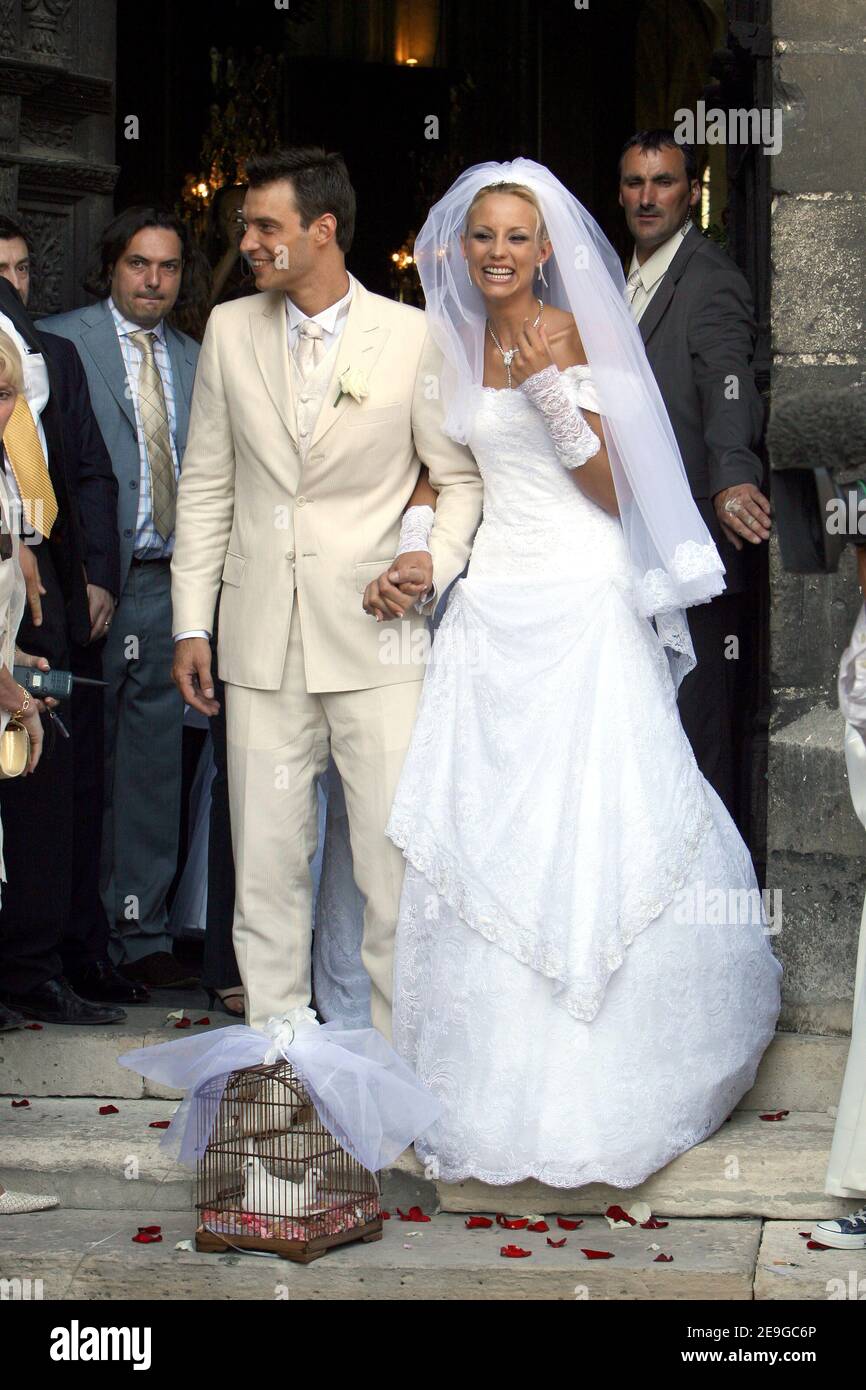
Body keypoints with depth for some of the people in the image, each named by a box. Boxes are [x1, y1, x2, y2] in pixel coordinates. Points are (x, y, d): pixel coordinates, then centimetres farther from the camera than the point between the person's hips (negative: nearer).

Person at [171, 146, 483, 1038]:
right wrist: (191, 623, 7)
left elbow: (460, 476, 6)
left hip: (374, 638, -3)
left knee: (394, 859, -3)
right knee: (265, 861, 7)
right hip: (262, 644, 3)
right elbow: (205, 486, 10)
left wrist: (434, 564, -12)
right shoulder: (230, 330, 6)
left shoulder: (412, 337, -2)